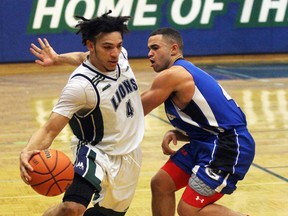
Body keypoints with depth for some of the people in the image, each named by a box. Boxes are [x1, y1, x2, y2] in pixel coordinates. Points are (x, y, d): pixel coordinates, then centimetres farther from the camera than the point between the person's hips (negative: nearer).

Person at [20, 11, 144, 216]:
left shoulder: (121, 57, -7)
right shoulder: (80, 85, -27)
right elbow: (50, 129, -30)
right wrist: (28, 151, -47)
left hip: (129, 158, 7)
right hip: (98, 155, -7)